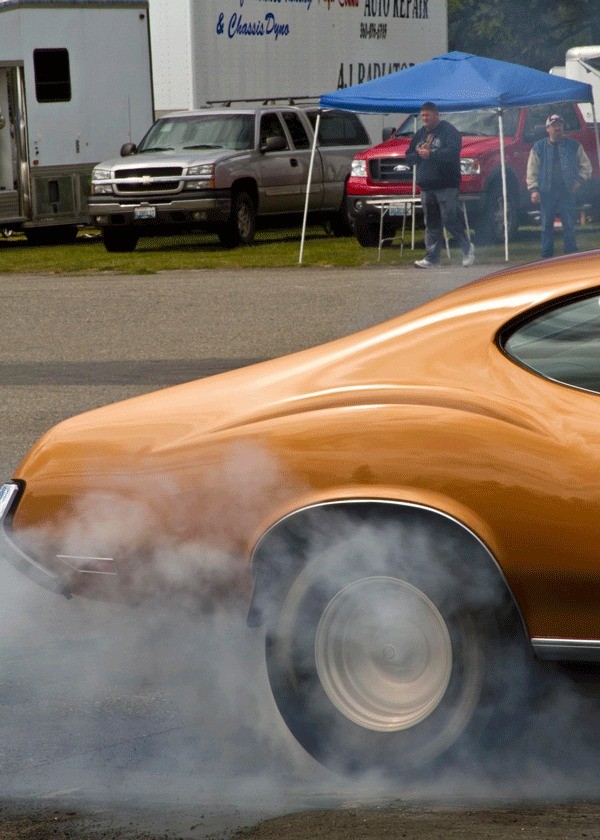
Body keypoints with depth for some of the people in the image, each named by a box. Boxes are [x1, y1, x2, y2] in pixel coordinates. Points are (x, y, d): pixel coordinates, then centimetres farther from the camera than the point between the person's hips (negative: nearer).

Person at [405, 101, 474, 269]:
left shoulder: (448, 131, -4)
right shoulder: (420, 134, 19)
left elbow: (452, 152, -19)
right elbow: (409, 157, 17)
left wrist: (430, 154, -20)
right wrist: (419, 153, -4)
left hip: (446, 185, -7)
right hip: (426, 186, 7)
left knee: (450, 219, -11)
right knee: (431, 224, 6)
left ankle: (468, 248, 7)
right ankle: (431, 258, 6)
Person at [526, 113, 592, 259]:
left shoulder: (574, 145, 9)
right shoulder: (539, 147, 8)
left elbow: (586, 166, 13)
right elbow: (532, 171, 5)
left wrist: (580, 179, -3)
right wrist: (533, 189, -6)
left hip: (567, 193, 0)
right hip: (546, 193, 0)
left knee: (569, 225, -2)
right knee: (546, 226, 1)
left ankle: (571, 255, 3)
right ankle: (546, 256, 6)